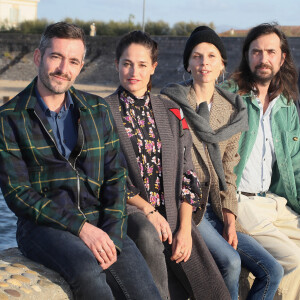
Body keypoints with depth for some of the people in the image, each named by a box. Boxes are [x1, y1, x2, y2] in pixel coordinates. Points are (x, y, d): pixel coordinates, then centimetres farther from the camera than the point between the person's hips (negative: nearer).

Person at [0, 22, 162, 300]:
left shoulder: (98, 111, 13)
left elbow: (116, 177, 9)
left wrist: (112, 236, -7)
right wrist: (80, 227, -15)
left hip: (99, 223, 3)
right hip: (43, 225, -3)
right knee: (87, 270, -33)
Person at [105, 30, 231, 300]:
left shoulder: (171, 112, 14)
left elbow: (186, 173, 9)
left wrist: (185, 227, -3)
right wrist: (148, 210, -13)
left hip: (172, 212, 3)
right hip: (125, 208, -2)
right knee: (147, 235, -37)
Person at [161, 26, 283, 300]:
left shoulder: (232, 110, 11)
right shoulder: (172, 102, -4)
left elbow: (227, 170, 12)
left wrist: (230, 218, 0)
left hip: (215, 208, 5)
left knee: (272, 271, -4)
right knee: (230, 261, -26)